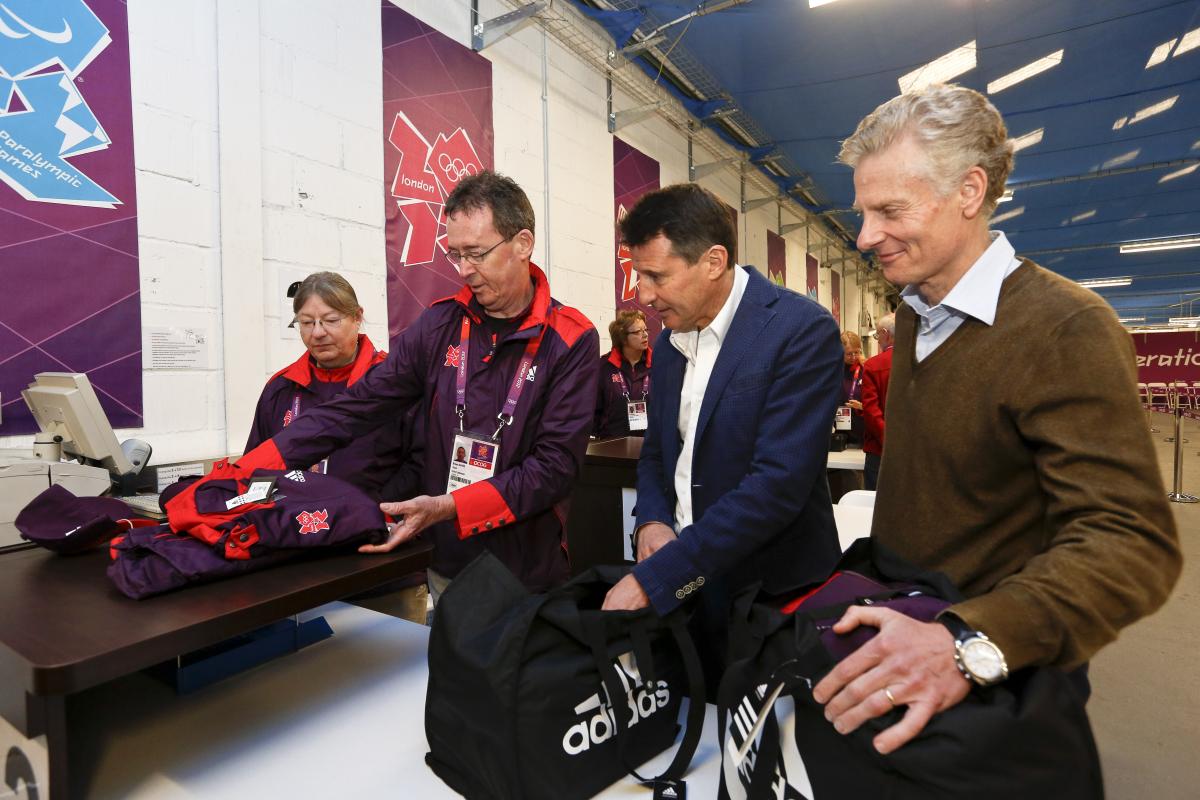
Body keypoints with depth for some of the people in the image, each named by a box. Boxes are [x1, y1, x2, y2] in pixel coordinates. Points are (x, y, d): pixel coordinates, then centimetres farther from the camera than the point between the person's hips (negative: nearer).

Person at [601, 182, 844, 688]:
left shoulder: (802, 331, -17)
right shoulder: (671, 339, 5)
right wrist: (651, 521, -7)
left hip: (772, 594, -5)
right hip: (685, 591, 6)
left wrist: (652, 578, -23)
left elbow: (779, 482, -25)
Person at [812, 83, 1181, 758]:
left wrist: (970, 644, -44)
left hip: (1005, 683, -6)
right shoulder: (914, 316, 2)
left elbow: (1132, 543, -29)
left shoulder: (1067, 330, -22)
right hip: (898, 641, 7)